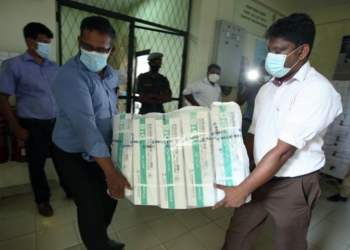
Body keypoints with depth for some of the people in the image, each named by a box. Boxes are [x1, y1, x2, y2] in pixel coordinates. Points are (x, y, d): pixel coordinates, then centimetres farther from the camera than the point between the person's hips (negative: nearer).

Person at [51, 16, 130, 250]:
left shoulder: (111, 74, 0)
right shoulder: (70, 76, -25)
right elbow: (85, 125, -37)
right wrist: (110, 171, -42)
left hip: (103, 149, 8)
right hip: (76, 155, -7)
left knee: (111, 196, 20)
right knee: (91, 207, 4)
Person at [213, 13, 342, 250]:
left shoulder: (318, 90, -18)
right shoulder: (267, 89, 5)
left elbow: (283, 151, -24)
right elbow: (254, 134, 6)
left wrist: (242, 189, -22)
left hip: (293, 185, -5)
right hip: (260, 177, 6)